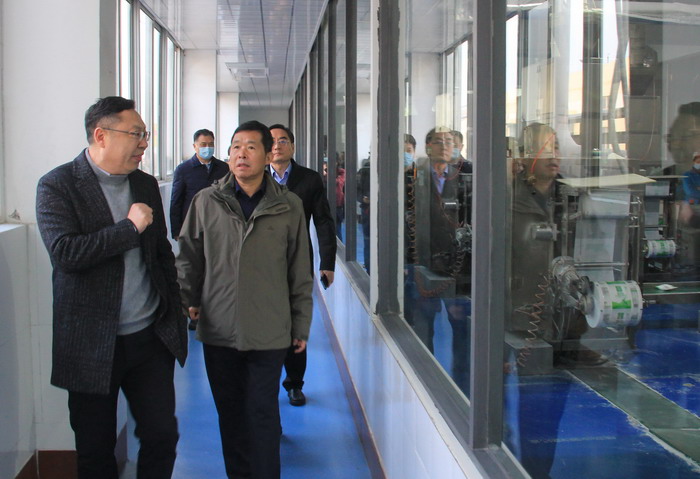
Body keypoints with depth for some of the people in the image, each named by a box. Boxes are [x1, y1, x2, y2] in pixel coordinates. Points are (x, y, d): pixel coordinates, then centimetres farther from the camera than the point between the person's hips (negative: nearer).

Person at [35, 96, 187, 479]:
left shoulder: (146, 184, 9)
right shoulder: (57, 186, -8)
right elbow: (64, 253, -22)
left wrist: (174, 311, 12)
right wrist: (130, 227, -17)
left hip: (151, 337, 4)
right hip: (92, 343, -4)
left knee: (162, 436, 8)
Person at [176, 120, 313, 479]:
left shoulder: (289, 206, 0)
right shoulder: (206, 201, 2)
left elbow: (300, 273, 5)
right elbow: (188, 256, 13)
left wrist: (301, 325, 6)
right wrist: (189, 300, 5)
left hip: (269, 332, -2)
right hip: (219, 328, 2)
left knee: (263, 413, 2)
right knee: (229, 411, 13)